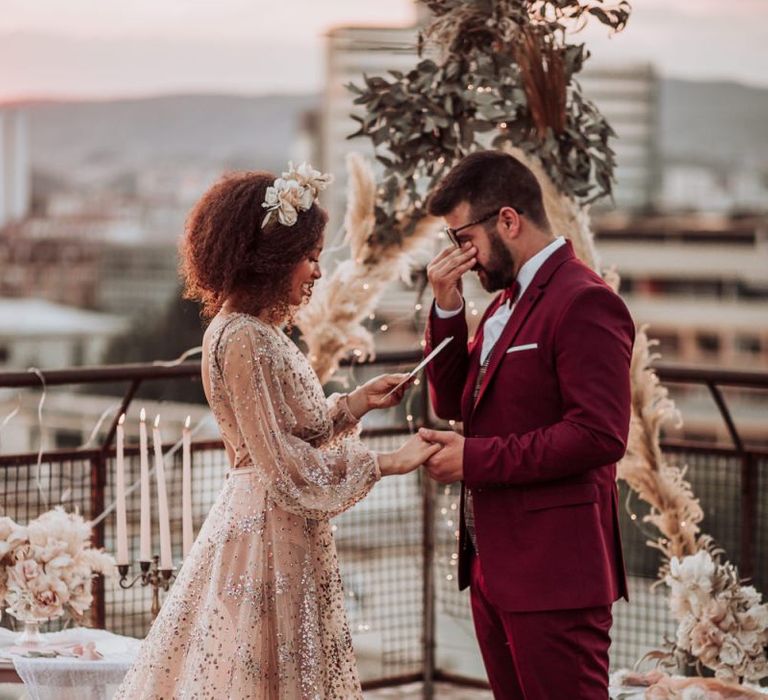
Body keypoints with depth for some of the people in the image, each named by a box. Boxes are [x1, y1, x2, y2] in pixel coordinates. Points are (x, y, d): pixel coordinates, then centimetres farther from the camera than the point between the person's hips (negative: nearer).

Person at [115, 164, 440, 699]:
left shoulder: (260, 332, 11)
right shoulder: (242, 339, -18)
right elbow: (282, 464, -19)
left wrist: (354, 404, 5)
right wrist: (389, 463, -15)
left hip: (286, 535, 10)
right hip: (268, 536, -10)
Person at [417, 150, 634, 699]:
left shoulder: (584, 302, -14)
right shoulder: (508, 300, 16)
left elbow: (600, 434, -23)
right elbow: (453, 403, 17)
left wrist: (475, 459, -19)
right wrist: (447, 310, 3)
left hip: (552, 571, -9)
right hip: (494, 565, 9)